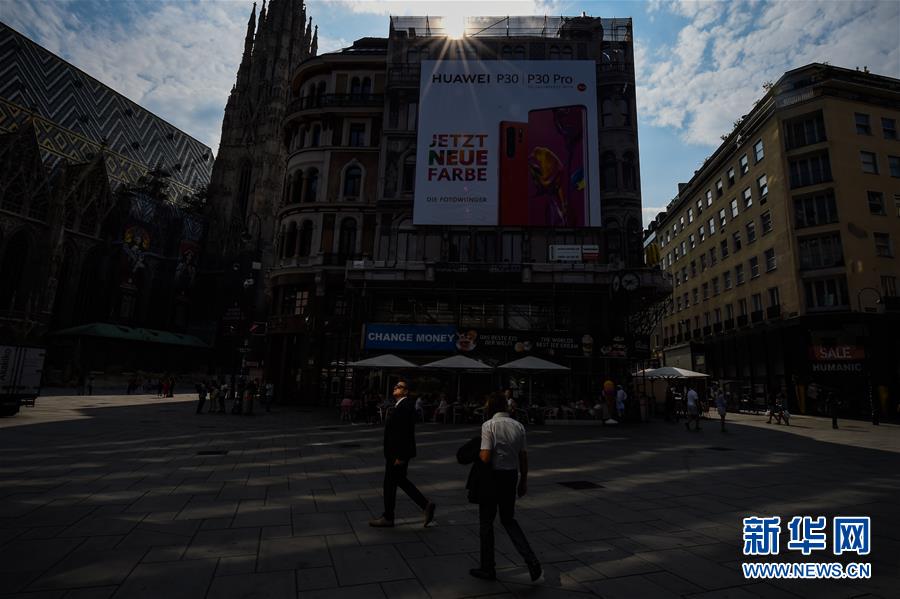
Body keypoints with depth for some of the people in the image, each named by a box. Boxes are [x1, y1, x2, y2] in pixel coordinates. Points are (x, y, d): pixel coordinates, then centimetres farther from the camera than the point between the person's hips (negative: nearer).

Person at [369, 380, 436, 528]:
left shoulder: (406, 406, -20)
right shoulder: (400, 405, 11)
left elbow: (406, 433, -24)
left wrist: (400, 456, -22)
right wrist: (390, 454, 20)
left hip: (398, 453, -10)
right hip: (394, 453, 10)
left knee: (390, 483, 4)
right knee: (401, 481, 17)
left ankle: (388, 518, 21)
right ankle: (426, 505, 22)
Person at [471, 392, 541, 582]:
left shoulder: (489, 426, -16)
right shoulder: (518, 426, 2)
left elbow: (486, 457, -23)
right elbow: (524, 457, 5)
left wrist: (477, 452, -1)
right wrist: (523, 481, 14)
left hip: (493, 476, -6)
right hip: (512, 476, 6)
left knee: (486, 522, 12)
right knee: (509, 520, 21)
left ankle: (488, 568, 23)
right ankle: (531, 560, 8)